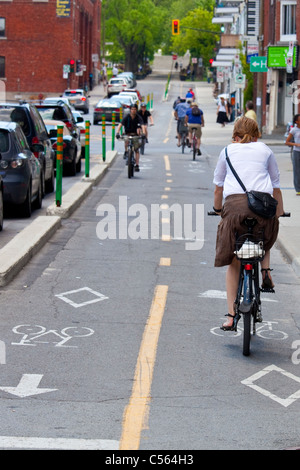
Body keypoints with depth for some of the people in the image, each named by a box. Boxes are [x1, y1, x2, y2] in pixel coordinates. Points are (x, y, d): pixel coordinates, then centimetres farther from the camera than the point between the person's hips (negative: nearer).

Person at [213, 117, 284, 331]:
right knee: (266, 235, 35)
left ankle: (231, 315, 3)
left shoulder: (228, 151, 22)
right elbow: (276, 186, 25)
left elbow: (218, 186, 27)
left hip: (234, 203, 0)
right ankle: (266, 270, 10)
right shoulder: (265, 150, 21)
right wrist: (280, 212, 38)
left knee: (233, 261, 9)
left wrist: (217, 209, 42)